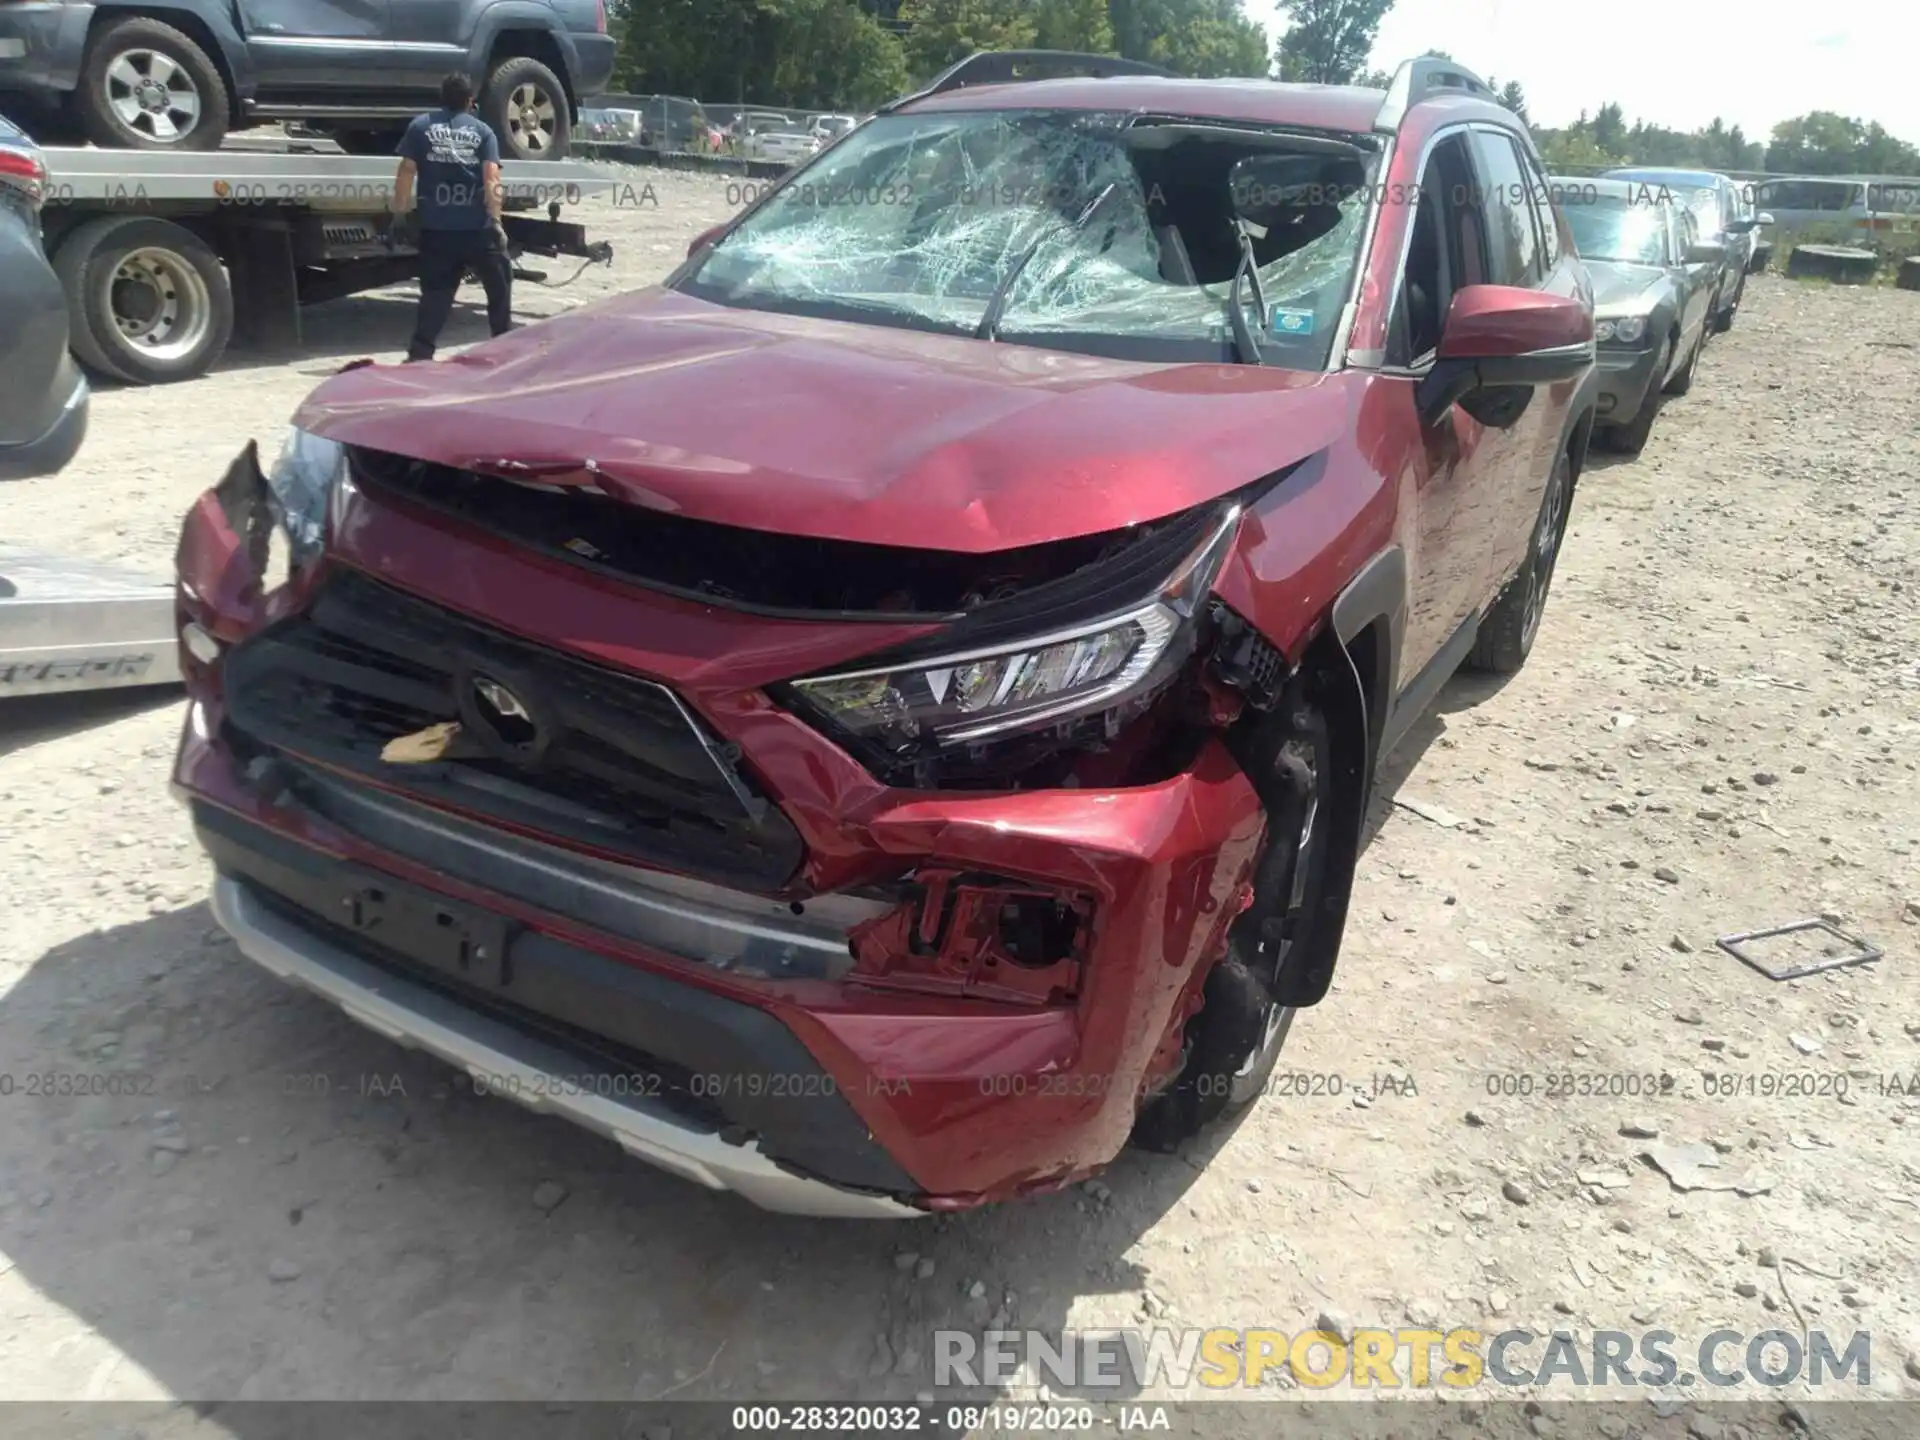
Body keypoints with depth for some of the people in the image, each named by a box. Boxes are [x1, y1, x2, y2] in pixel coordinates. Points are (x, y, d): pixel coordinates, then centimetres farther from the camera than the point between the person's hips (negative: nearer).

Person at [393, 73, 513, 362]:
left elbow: (407, 171, 3)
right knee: (499, 284, 14)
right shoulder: (483, 130, 6)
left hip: (435, 226, 2)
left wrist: (401, 208, 10)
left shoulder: (421, 125, 9)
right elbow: (491, 178, -7)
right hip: (477, 225, -1)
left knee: (436, 291, 6)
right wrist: (496, 220, -9)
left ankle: (421, 352, 1)